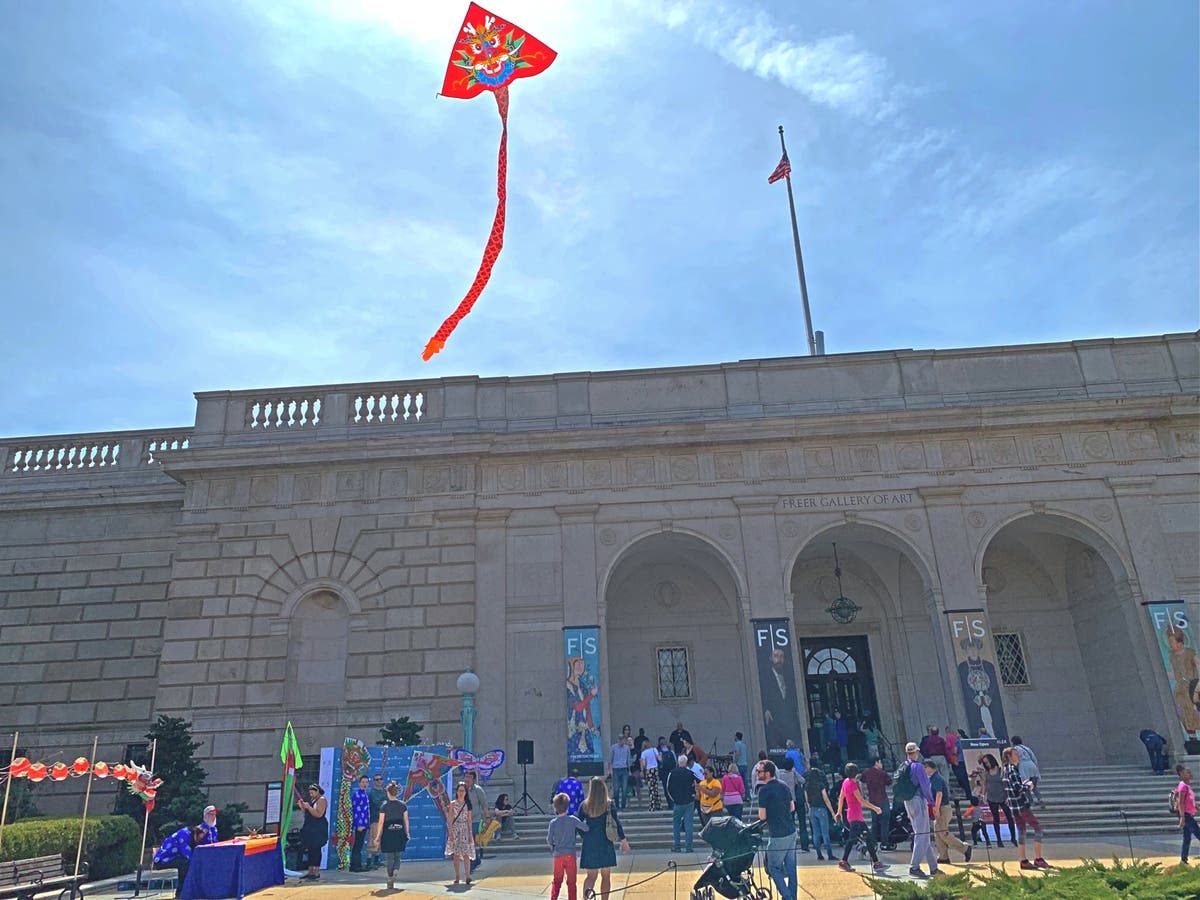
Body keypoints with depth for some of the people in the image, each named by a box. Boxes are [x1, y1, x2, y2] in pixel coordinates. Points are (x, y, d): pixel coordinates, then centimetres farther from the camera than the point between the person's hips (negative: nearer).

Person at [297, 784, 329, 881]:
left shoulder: (321, 800, -9)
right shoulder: (312, 800, 19)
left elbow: (319, 814, -19)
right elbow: (307, 814, 22)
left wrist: (308, 807, -19)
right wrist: (302, 807, 7)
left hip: (318, 830, -9)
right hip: (310, 829, 9)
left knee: (315, 850, -9)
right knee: (309, 850, 9)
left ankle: (316, 873, -6)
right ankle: (311, 872, 16)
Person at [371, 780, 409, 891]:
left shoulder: (384, 805, -5)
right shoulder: (403, 805, 4)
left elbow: (381, 822, -6)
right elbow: (406, 820, 5)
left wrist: (378, 836, -1)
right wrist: (407, 833, 13)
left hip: (388, 833, -2)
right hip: (400, 833, 2)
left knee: (390, 858, 7)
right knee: (397, 857, 16)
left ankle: (390, 881, 6)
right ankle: (395, 871, -11)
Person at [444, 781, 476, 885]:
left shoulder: (467, 804, 7)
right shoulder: (452, 804, 3)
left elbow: (469, 820, 7)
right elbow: (450, 820, 0)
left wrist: (470, 834, 1)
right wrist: (450, 833, -9)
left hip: (465, 830, 0)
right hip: (455, 829, 0)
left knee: (466, 854, -8)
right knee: (456, 854, 2)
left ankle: (468, 876, -9)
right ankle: (457, 877, 9)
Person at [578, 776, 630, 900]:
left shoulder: (584, 806, -3)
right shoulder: (610, 805, -7)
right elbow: (617, 823, -6)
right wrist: (624, 841, 2)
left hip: (589, 845, 1)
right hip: (605, 844, -1)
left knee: (591, 875, 10)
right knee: (606, 876, 13)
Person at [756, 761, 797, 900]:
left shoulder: (764, 790, -16)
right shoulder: (784, 786, 6)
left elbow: (762, 817, -14)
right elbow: (792, 808, 16)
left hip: (777, 836, -7)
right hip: (791, 832, 7)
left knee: (773, 867, 5)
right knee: (790, 866, 14)